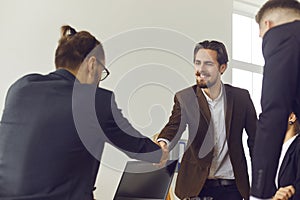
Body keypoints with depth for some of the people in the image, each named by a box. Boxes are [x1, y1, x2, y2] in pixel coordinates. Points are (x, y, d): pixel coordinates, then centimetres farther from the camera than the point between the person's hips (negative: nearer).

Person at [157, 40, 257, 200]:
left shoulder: (241, 97, -1)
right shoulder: (184, 98, -2)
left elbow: (255, 139, 5)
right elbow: (173, 126, -15)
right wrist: (162, 144, -38)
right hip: (197, 185, -1)